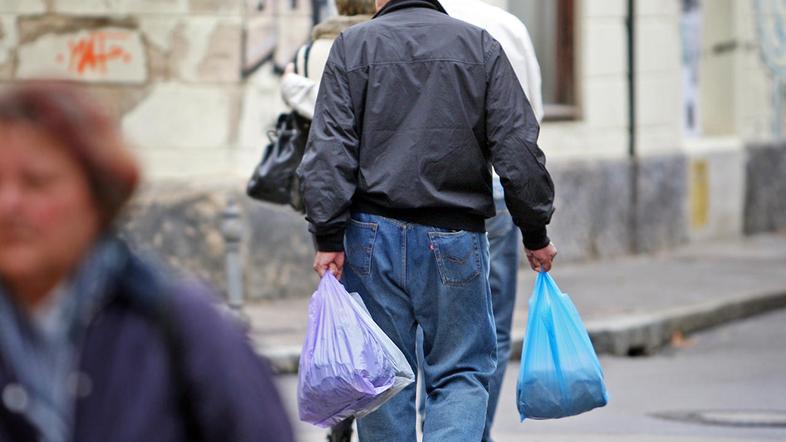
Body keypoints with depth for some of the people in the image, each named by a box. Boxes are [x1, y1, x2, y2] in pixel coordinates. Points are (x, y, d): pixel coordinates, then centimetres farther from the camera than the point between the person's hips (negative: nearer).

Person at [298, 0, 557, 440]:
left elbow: (330, 151, -5)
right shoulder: (481, 46, 4)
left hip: (374, 236, 0)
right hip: (455, 239, 0)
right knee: (463, 374, 4)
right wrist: (536, 233, 7)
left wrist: (329, 238, -5)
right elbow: (519, 151, 1)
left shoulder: (353, 45, 2)